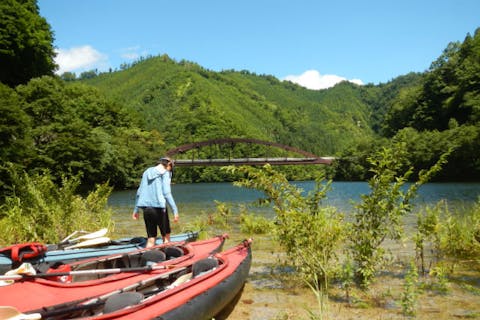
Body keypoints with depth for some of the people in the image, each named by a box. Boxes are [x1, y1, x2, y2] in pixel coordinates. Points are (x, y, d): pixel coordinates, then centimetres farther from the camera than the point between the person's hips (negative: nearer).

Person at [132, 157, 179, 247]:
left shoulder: (146, 172, 14)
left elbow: (139, 193, 15)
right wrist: (175, 210, -11)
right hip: (159, 208, -5)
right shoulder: (165, 173, -3)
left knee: (151, 238, 11)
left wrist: (136, 210, 21)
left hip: (146, 208, 5)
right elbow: (166, 193, -13)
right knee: (166, 237, 10)